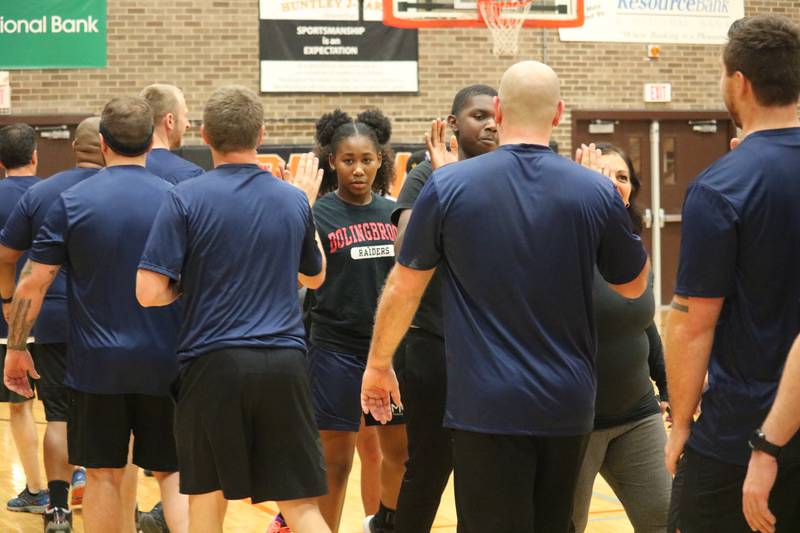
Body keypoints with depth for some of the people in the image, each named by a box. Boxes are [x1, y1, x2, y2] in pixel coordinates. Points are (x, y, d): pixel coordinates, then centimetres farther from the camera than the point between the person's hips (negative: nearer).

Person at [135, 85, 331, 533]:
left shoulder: (187, 198, -6)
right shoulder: (293, 200, 5)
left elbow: (150, 293, -11)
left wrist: (186, 285, 10)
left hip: (213, 364, -2)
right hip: (284, 363, 3)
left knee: (207, 497, 12)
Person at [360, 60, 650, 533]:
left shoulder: (449, 185, -7)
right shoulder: (596, 191, -4)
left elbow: (403, 288, 2)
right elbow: (634, 284, 12)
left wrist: (379, 362, 17)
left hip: (487, 405, -3)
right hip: (569, 404, 3)